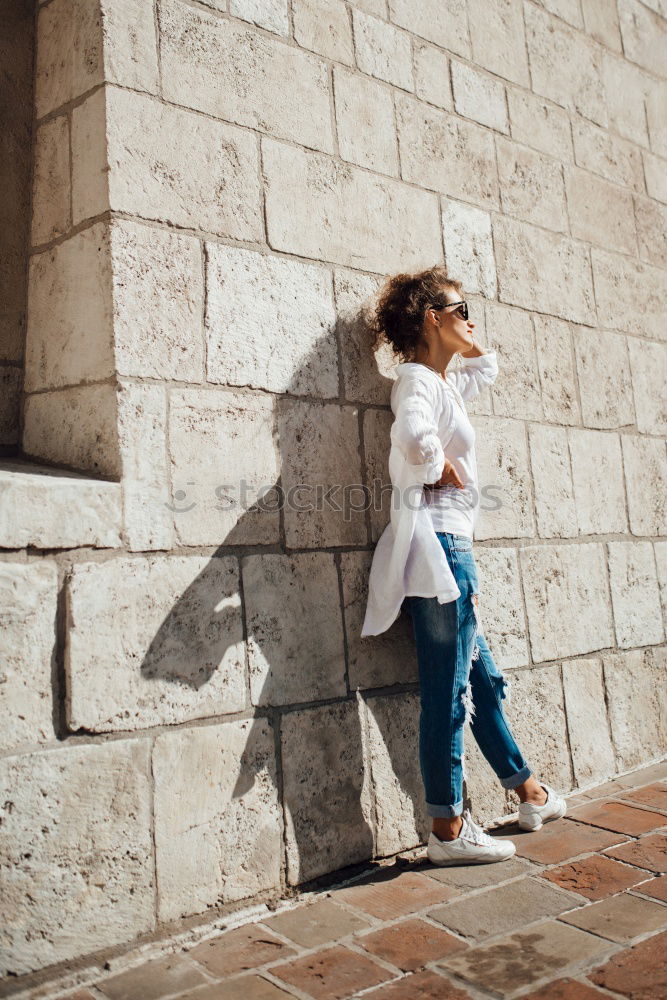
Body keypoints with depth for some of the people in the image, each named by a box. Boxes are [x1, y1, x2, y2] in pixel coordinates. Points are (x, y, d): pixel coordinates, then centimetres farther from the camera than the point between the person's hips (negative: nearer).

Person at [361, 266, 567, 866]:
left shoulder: (446, 382, 18)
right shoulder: (417, 379, -10)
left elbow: (489, 369, 40)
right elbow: (415, 438, -32)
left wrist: (465, 342, 22)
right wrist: (441, 469, -12)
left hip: (452, 548, 10)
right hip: (438, 542, -10)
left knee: (483, 681, 19)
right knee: (448, 692, -3)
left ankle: (529, 793, 34)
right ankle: (448, 830, 8)